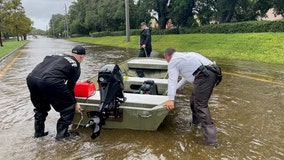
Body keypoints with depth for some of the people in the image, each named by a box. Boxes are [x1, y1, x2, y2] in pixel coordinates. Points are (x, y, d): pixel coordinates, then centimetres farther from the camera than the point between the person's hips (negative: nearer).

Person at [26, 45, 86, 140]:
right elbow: (70, 87, 12)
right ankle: (62, 134, 19)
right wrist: (74, 103, 23)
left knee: (40, 107, 30)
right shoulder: (76, 67, 14)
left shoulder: (57, 56, 28)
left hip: (31, 78, 7)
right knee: (68, 106, 13)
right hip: (50, 81, -7)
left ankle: (38, 132, 40)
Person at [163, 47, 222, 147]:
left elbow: (172, 80, -7)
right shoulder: (184, 55, 32)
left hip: (204, 75, -9)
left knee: (201, 105, -7)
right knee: (195, 100, 24)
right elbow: (187, 75, 40)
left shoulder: (173, 61, 6)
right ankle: (196, 122, 41)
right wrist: (176, 87, 48)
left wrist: (171, 99, -14)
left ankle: (211, 140, -11)